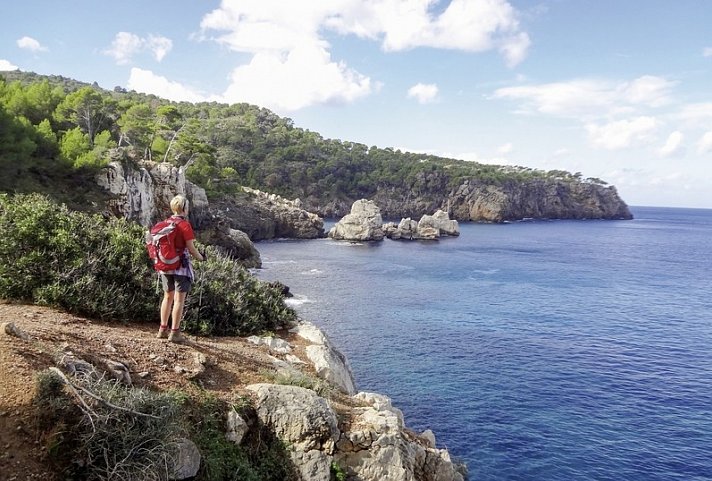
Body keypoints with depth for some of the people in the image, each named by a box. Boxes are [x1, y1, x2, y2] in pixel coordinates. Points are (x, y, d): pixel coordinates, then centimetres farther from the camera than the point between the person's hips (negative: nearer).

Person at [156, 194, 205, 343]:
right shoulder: (185, 225, -13)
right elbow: (191, 248, -13)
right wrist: (201, 258, 4)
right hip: (181, 265, -6)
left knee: (168, 297, 17)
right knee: (179, 299, 0)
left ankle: (163, 329, 22)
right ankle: (175, 333, 2)